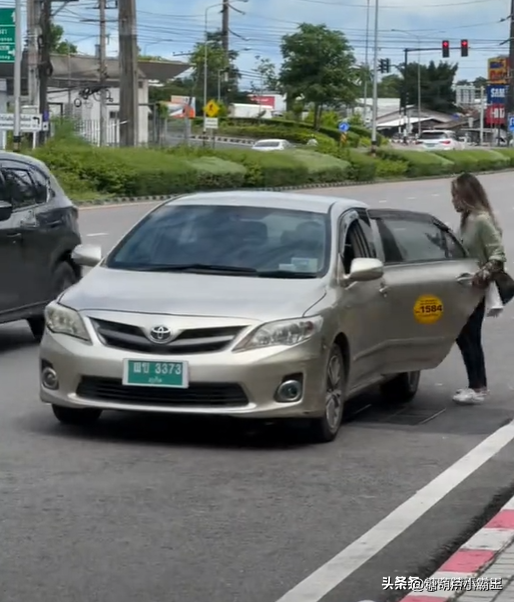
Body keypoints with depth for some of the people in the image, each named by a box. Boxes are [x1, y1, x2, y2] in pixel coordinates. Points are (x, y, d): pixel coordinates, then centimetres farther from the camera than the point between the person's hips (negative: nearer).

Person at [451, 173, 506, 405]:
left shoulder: (482, 220, -17)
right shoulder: (467, 219, 9)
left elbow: (498, 255, -20)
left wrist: (484, 275, -31)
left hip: (475, 290, -9)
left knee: (469, 338, -4)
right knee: (464, 336, 13)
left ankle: (477, 388, 3)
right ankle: (477, 384, 23)